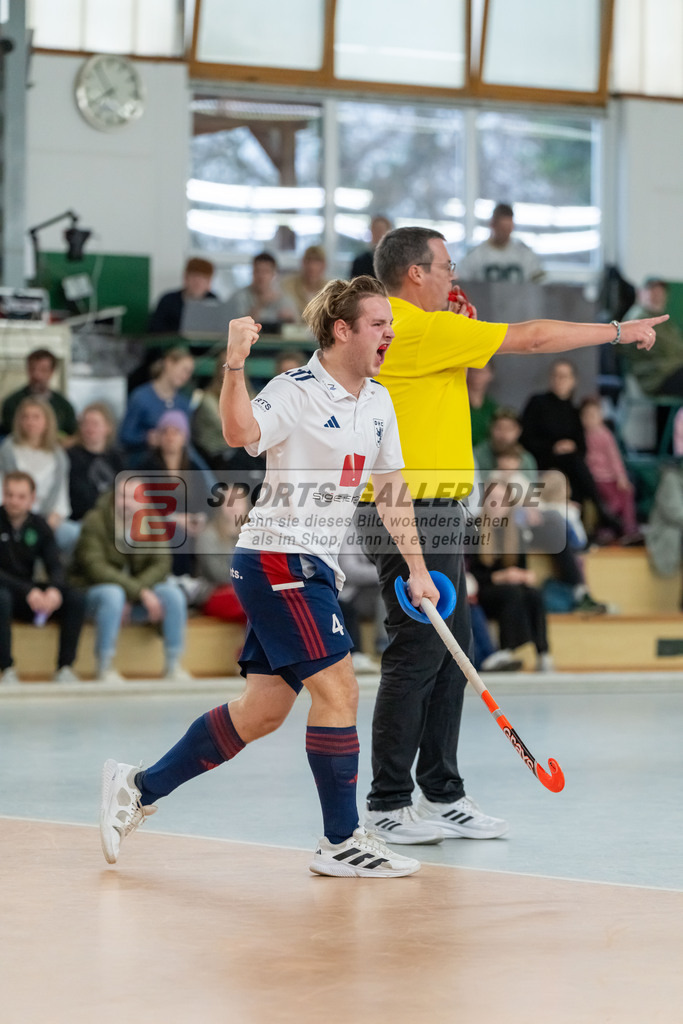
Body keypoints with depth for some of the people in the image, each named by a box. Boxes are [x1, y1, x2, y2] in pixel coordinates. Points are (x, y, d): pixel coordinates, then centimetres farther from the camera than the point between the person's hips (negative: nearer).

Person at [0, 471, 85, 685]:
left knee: (76, 599, -18)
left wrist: (54, 590, -25)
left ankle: (65, 667, -17)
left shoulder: (39, 525, 4)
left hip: (29, 594, 5)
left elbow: (55, 566, -1)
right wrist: (28, 591, -31)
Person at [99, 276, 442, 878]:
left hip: (315, 569, 9)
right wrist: (235, 365, -45)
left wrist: (416, 568, 12)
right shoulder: (296, 391, -12)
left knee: (263, 712, 9)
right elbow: (241, 433, -31)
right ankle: (341, 842, -1)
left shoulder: (379, 403, 12)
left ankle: (138, 788, 18)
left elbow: (391, 489, 16)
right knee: (338, 689, -11)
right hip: (277, 560, -9)